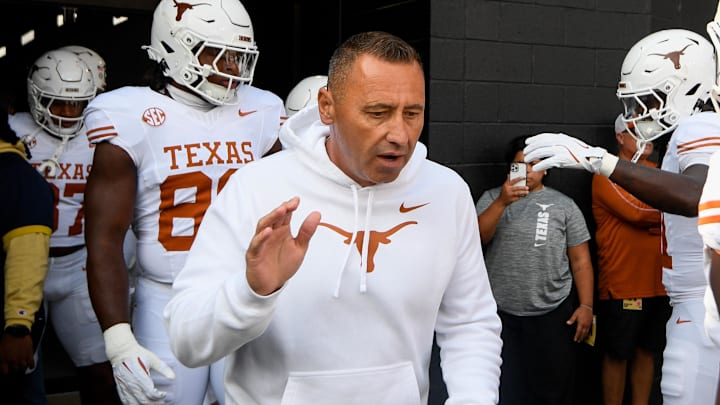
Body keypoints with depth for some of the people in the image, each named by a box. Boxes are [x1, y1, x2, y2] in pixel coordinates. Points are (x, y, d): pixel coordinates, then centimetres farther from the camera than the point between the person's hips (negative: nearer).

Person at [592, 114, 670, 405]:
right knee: (618, 355, 5)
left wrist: (651, 218, -15)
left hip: (658, 283, 6)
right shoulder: (607, 174, -7)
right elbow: (636, 211, -20)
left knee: (647, 352, 13)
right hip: (622, 286, -6)